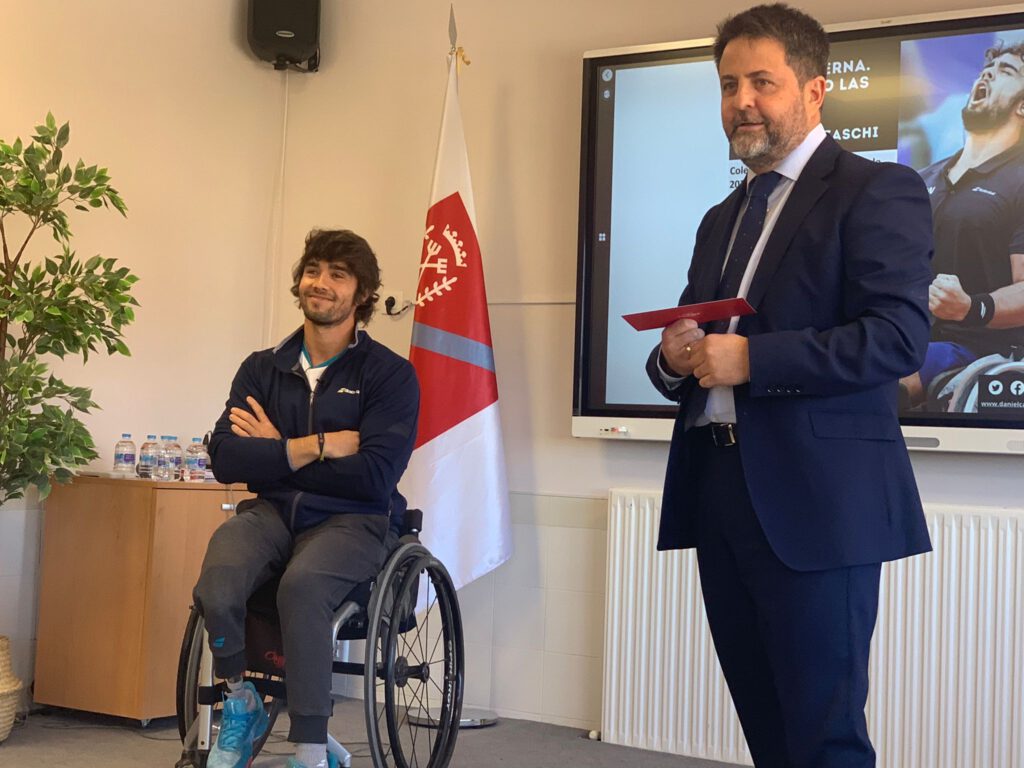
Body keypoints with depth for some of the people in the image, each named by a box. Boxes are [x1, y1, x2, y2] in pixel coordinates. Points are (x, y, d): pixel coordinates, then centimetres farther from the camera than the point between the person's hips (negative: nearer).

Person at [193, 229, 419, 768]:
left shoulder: (390, 374, 0)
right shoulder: (262, 368, 12)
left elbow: (374, 477, -12)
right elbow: (224, 459, -1)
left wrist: (274, 452, -5)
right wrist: (319, 446, -10)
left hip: (352, 521, -3)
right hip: (272, 513, 3)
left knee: (302, 585, -36)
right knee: (219, 576, -31)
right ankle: (240, 704, -3)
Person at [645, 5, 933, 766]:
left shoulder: (878, 191, -4)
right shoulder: (722, 219, 19)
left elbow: (899, 337, -17)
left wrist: (751, 358, -20)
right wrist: (674, 358, -2)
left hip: (814, 502, -7)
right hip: (719, 495, 7)